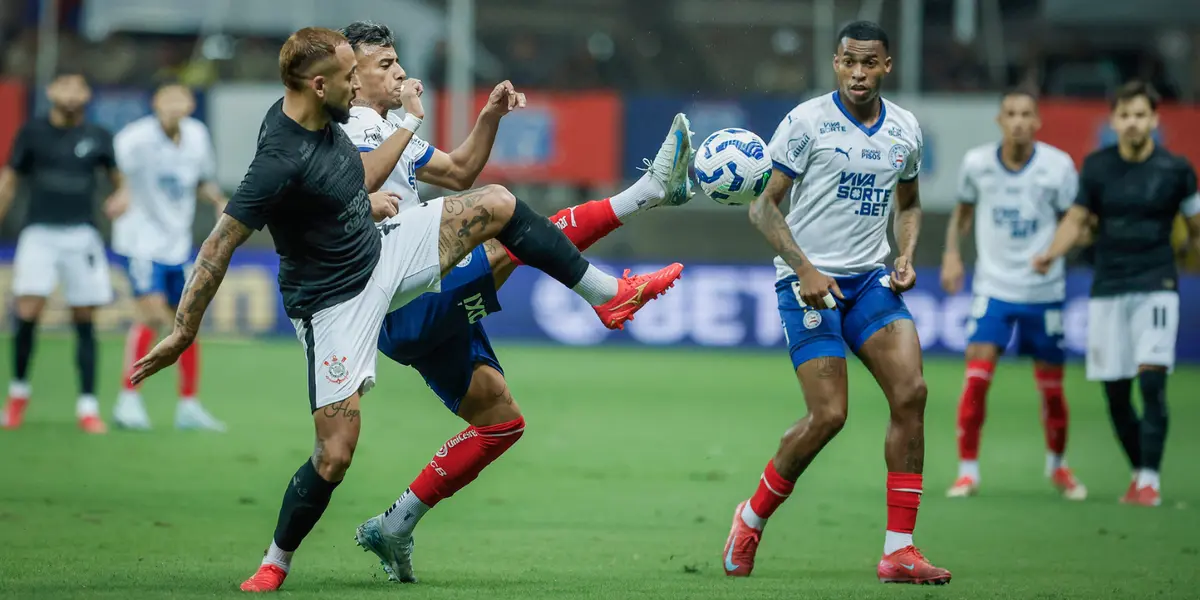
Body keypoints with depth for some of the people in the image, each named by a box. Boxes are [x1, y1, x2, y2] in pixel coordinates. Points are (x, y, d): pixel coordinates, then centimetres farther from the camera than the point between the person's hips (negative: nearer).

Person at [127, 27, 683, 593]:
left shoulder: (319, 118, -4)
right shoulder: (281, 160, -31)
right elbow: (218, 247, -27)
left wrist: (410, 122, 21)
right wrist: (182, 334, -25)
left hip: (383, 252, 9)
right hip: (334, 303, -9)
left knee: (498, 204, 4)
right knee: (334, 457, -10)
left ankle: (608, 294, 17)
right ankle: (274, 564, 14)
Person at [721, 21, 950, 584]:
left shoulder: (905, 130, 8)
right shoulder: (807, 121, -8)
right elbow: (763, 205, -6)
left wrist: (906, 257, 6)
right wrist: (805, 269, -17)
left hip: (870, 278, 5)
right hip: (809, 281, -5)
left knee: (911, 392, -13)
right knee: (828, 415, -13)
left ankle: (898, 550, -9)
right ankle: (752, 518, 13)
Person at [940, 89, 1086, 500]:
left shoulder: (1058, 166, -10)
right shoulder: (976, 163, -4)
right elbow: (964, 209, 13)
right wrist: (951, 253, -1)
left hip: (1044, 292, 0)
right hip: (994, 288, 0)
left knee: (1051, 386, 7)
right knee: (976, 377, -15)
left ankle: (1057, 465, 32)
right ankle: (968, 470, -2)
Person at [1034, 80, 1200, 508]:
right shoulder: (1097, 166, 2)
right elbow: (1077, 218, 8)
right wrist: (1052, 252, -9)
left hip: (1156, 287, -2)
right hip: (1107, 291, 3)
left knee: (1152, 380, -17)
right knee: (1115, 393, 3)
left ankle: (1150, 480, -12)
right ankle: (1139, 471, 21)